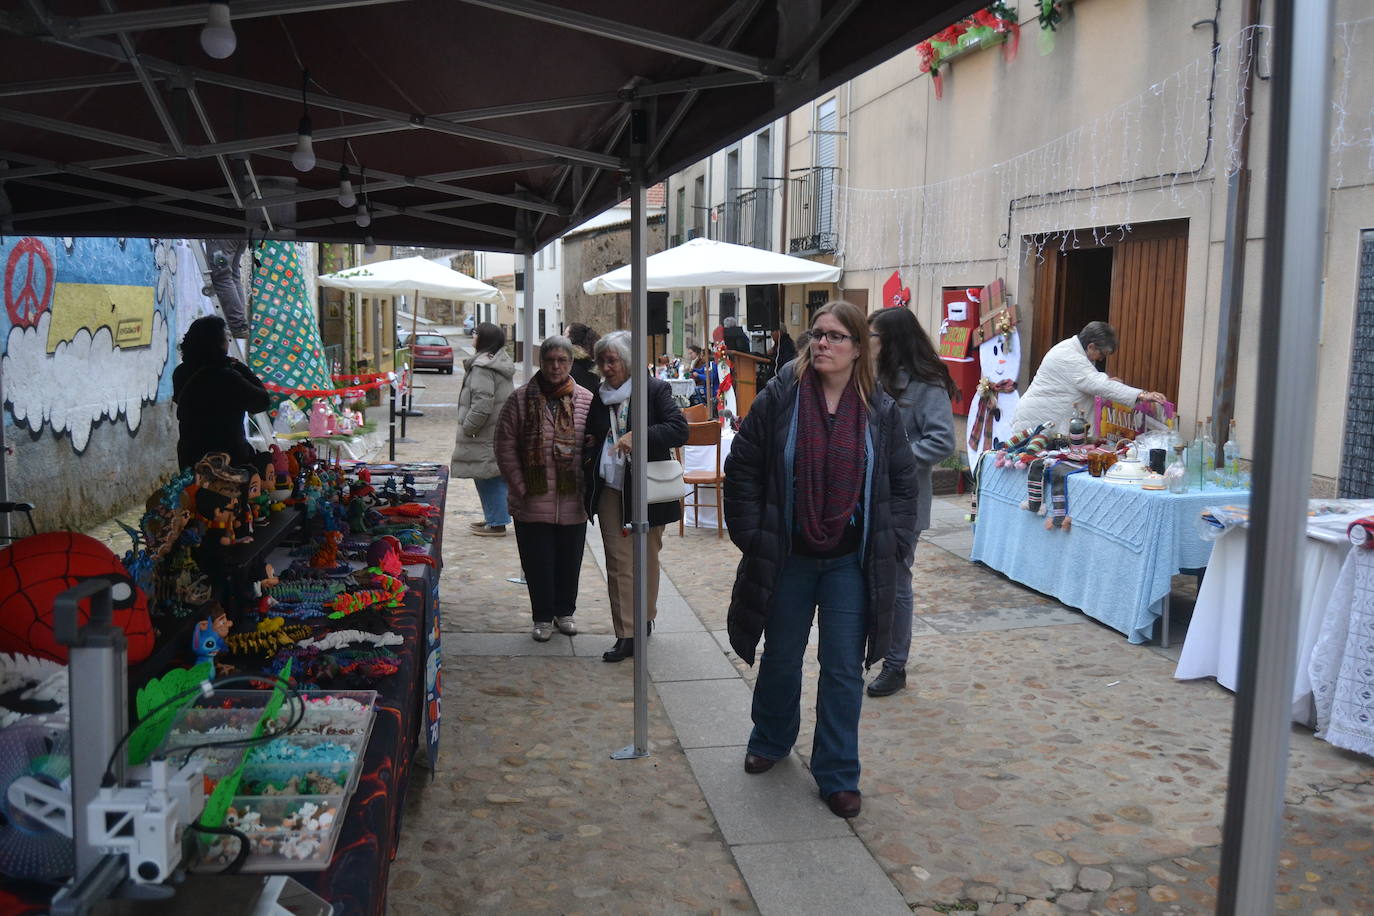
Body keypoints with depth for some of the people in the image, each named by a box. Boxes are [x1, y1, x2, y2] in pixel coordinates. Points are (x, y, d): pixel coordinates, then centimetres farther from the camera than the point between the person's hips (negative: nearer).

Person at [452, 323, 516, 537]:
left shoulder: (482, 367, -18)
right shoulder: (502, 363, 13)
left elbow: (482, 403, -24)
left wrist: (467, 427, -13)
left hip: (487, 435, -10)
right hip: (502, 431, 10)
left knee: (488, 477, -3)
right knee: (498, 477, 16)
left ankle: (496, 523, 1)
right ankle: (494, 518, 26)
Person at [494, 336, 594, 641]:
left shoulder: (586, 400, 2)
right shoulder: (520, 399, -2)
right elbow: (505, 448, 0)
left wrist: (586, 486, -1)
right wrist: (520, 488, -5)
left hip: (573, 502, 2)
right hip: (533, 502, -1)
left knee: (569, 559, 13)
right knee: (538, 562, 7)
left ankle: (564, 611, 33)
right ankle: (543, 617, 23)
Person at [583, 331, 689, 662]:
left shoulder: (655, 390, -6)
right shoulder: (600, 396, 11)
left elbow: (679, 429, -18)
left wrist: (639, 436, -29)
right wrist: (589, 451, 2)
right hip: (610, 490, 4)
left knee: (646, 559, 11)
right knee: (619, 562, 0)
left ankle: (645, 619, 30)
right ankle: (626, 635, 3)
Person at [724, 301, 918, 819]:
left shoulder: (880, 411, -2)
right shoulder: (779, 399, -8)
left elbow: (903, 482, 7)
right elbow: (742, 470, -3)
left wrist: (892, 543, -2)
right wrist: (752, 535, -6)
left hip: (851, 563, 0)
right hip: (787, 559, 0)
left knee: (843, 670, 5)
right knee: (781, 659, 17)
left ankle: (837, 775, 19)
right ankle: (770, 741, 43)